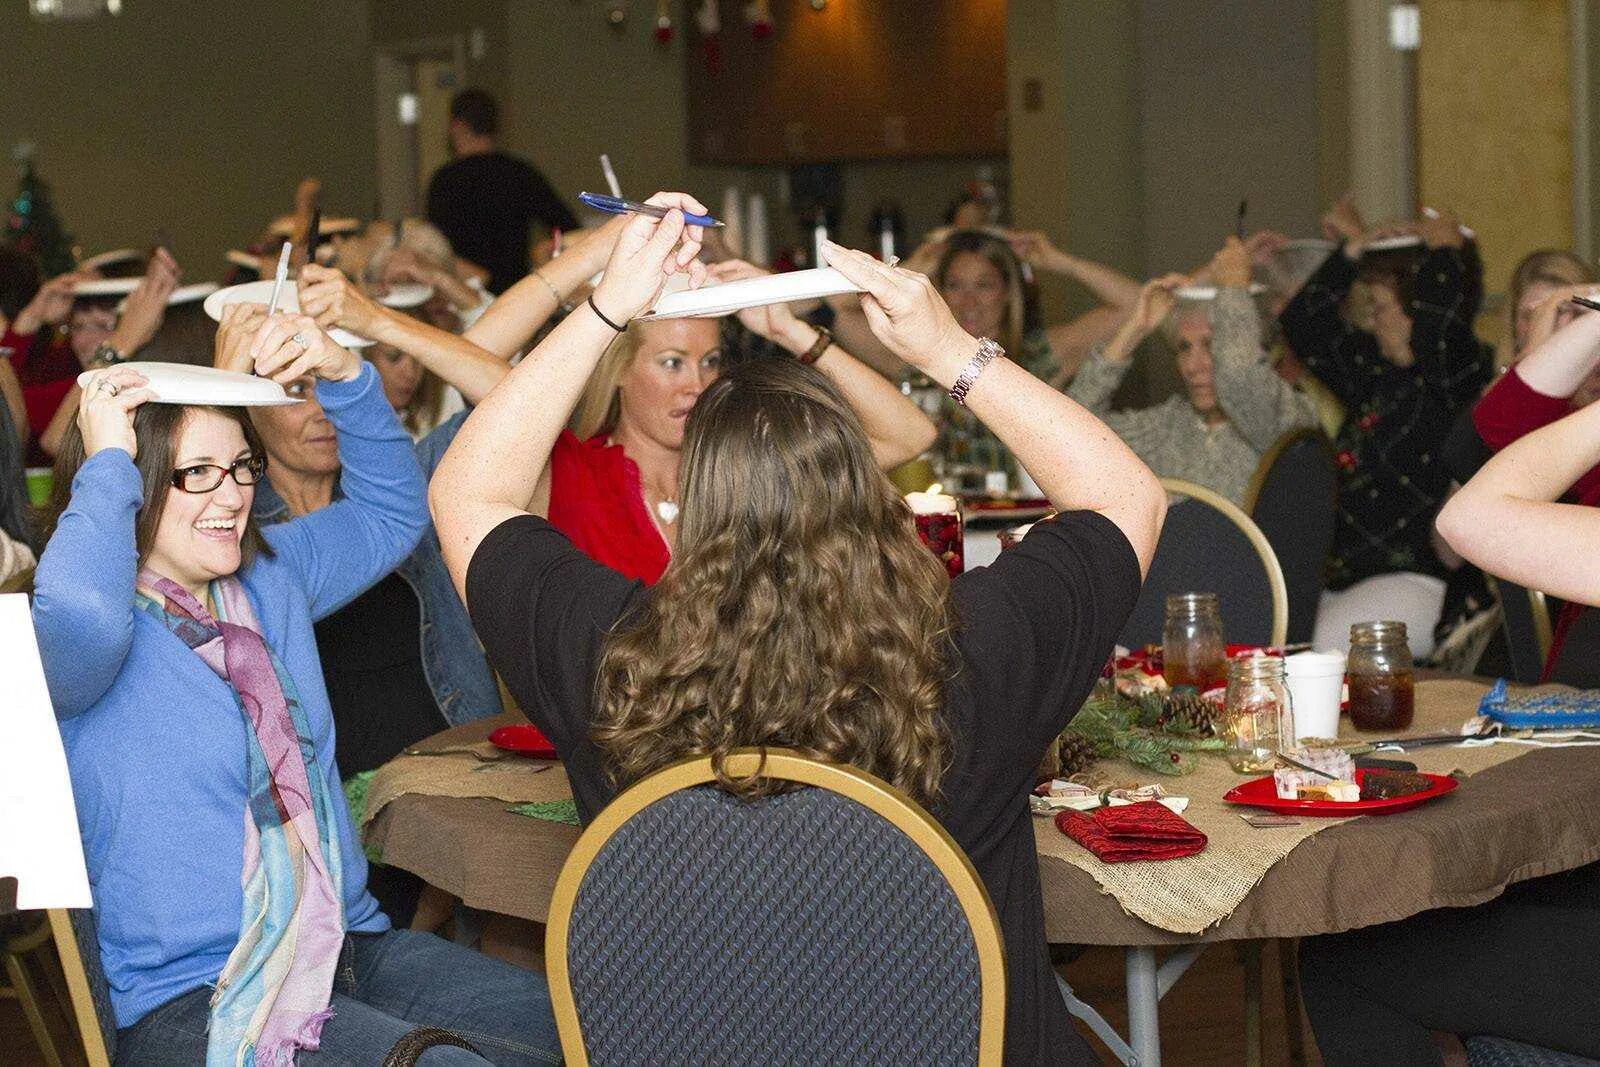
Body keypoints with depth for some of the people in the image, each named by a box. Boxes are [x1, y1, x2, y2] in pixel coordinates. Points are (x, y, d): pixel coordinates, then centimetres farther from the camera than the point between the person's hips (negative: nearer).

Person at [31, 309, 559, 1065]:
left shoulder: (270, 577, 14)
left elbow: (389, 515, 26)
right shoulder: (60, 638, -9)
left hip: (351, 942, 8)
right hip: (191, 996, -8)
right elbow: (79, 618, -34)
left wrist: (342, 376, 9)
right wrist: (106, 463, -19)